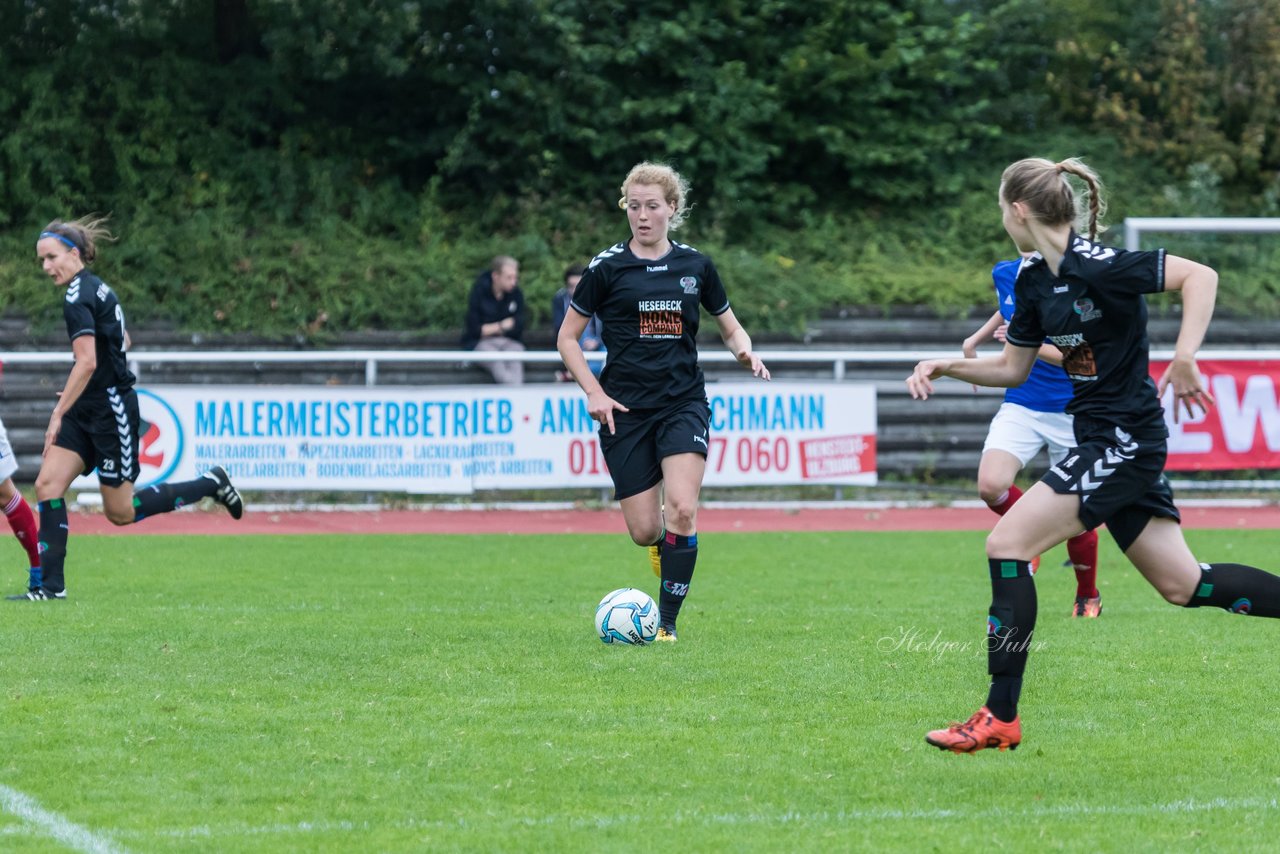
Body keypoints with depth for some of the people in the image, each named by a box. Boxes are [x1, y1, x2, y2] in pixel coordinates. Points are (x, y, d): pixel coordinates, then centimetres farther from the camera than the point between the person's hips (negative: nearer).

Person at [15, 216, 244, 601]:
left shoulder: (77, 298, -18)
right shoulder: (97, 288, 11)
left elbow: (87, 362, -26)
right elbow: (122, 341, 23)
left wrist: (58, 415, -23)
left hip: (111, 411, -10)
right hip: (88, 410, 10)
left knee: (121, 512, 2)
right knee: (47, 485, -3)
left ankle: (210, 484, 15)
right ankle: (51, 585, -4)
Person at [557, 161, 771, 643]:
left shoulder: (695, 266, 6)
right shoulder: (607, 268, 0)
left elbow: (730, 328, 18)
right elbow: (567, 338, 5)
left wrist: (746, 352, -5)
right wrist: (594, 392, -7)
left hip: (683, 403, 1)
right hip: (625, 409, -1)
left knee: (681, 509, -20)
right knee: (644, 530, -2)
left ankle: (667, 623, -10)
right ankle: (663, 546, 37)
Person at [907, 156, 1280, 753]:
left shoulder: (1097, 266, -18)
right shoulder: (1034, 281, 8)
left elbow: (1200, 276, -22)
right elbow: (1012, 368, 18)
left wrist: (1184, 358, -28)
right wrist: (946, 366, 5)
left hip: (1125, 440, -9)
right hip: (1102, 440, 9)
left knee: (1006, 544, -13)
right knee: (1183, 585, 12)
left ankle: (1000, 718, -10)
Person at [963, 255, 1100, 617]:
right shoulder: (1004, 274, 1)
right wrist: (976, 339, 14)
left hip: (1071, 413, -4)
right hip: (1020, 407, 4)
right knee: (991, 485, -23)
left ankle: (1088, 596, 28)